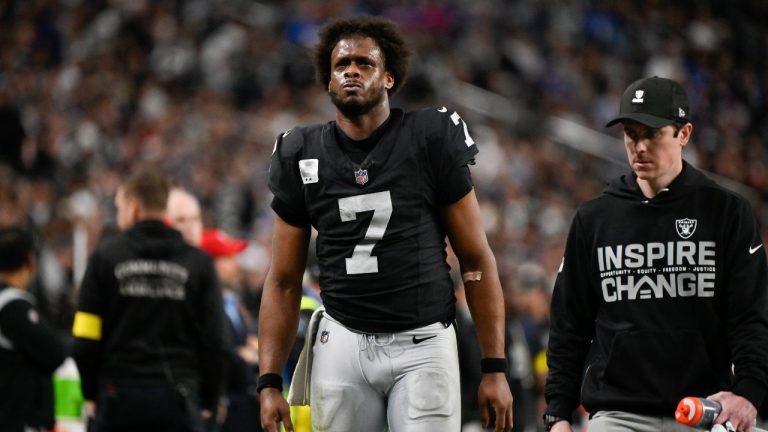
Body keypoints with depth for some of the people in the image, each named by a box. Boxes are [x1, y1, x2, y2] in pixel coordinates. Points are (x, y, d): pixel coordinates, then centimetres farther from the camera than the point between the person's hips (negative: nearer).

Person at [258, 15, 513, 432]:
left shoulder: (430, 140, -1)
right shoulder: (304, 156, 7)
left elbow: (476, 261, 2)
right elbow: (284, 282, 10)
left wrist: (494, 367, -2)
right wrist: (269, 382, 2)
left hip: (422, 346, -2)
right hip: (343, 345, 3)